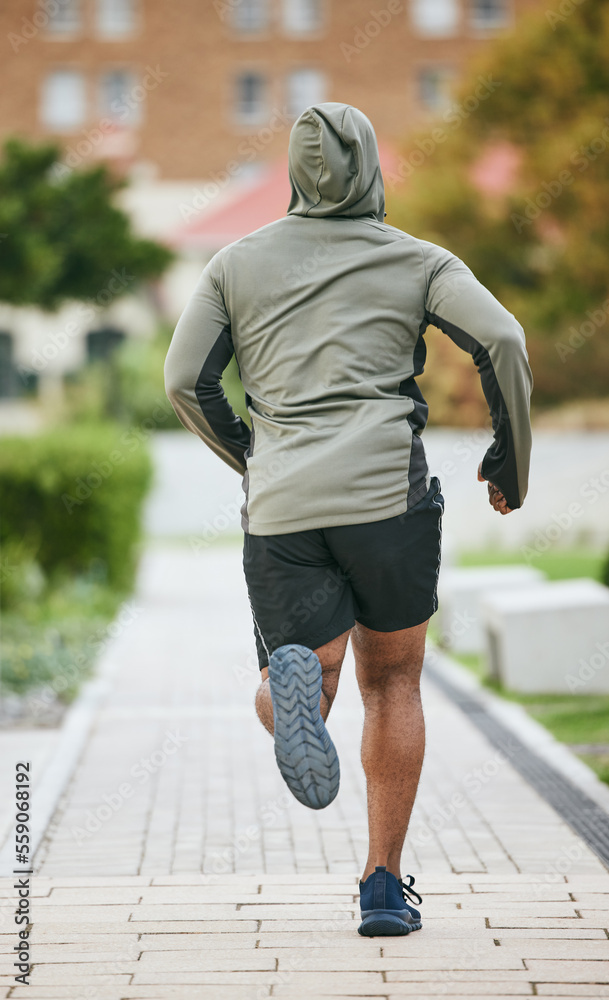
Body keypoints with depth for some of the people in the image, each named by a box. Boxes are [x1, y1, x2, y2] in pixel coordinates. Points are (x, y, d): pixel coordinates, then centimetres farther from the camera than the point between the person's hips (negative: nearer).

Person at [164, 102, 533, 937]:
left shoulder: (239, 262, 15)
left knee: (286, 702, 3)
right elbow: (502, 342, -5)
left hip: (281, 508, 1)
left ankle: (296, 685, -35)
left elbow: (185, 382, 10)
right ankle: (385, 886, 11)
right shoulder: (417, 261, 10)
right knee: (392, 683, 17)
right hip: (388, 493, -1)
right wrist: (512, 460, 8)